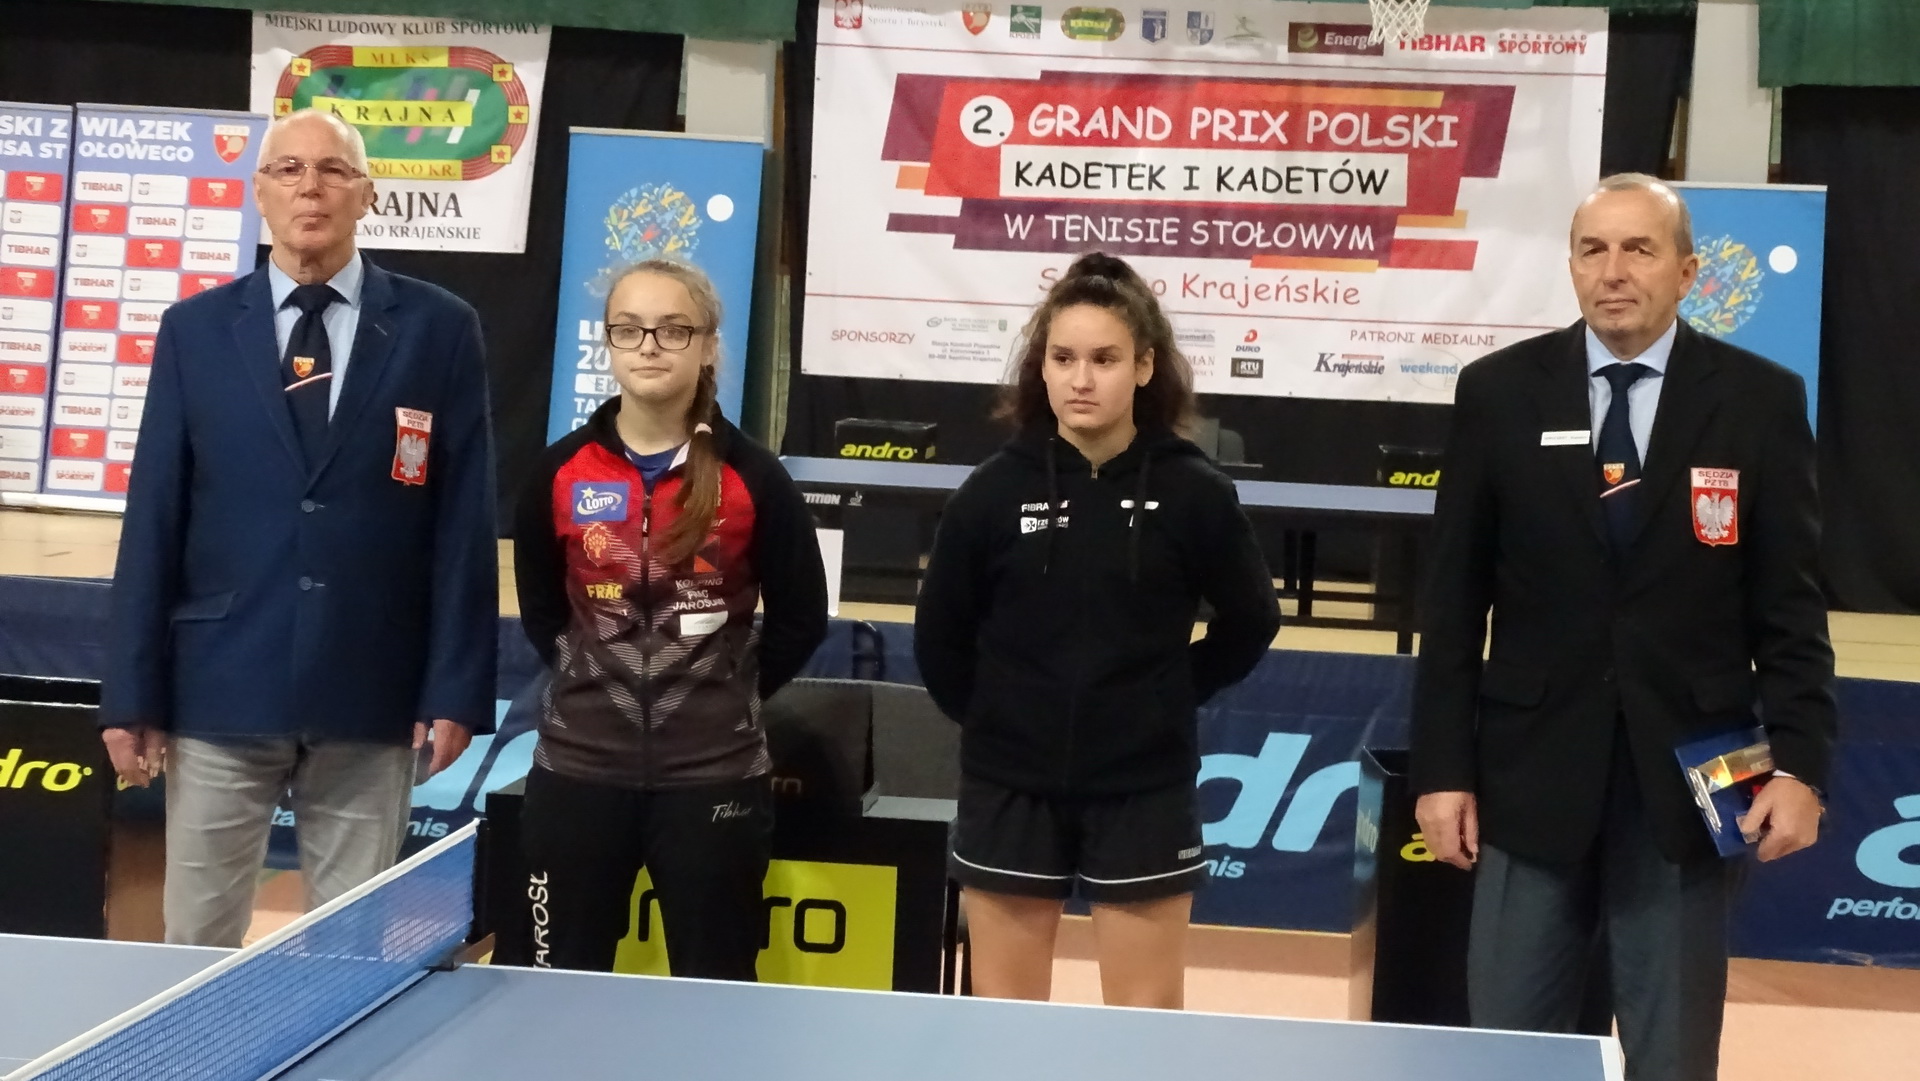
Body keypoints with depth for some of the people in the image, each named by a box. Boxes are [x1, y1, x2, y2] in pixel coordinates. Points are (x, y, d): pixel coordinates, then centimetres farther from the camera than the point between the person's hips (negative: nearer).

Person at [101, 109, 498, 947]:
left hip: (371, 697, -1)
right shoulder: (194, 329, 7)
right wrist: (131, 691, 1)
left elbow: (464, 523, 1)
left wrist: (456, 687, -4)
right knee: (197, 946, 7)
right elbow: (153, 520, 5)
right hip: (221, 689, 1)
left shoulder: (440, 329, 2)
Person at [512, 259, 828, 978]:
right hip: (577, 769, 2)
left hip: (713, 775, -2)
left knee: (715, 992, 7)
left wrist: (732, 695, 2)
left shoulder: (753, 478, -6)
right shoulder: (561, 472, 0)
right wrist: (594, 680, 6)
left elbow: (801, 621, 2)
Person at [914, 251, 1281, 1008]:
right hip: (1011, 787, 1)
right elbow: (939, 636, 6)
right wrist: (993, 718, 5)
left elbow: (1251, 621, 6)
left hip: (1143, 789, -1)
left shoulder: (1193, 492, -7)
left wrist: (1168, 698, 4)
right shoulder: (994, 490, -5)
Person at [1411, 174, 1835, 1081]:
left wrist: (1800, 763, -7)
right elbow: (1454, 601, 3)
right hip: (1533, 771, 1)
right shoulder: (1498, 392, 1)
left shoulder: (1760, 400, 0)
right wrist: (1441, 767, -1)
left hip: (1689, 777, 0)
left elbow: (1788, 606, 1)